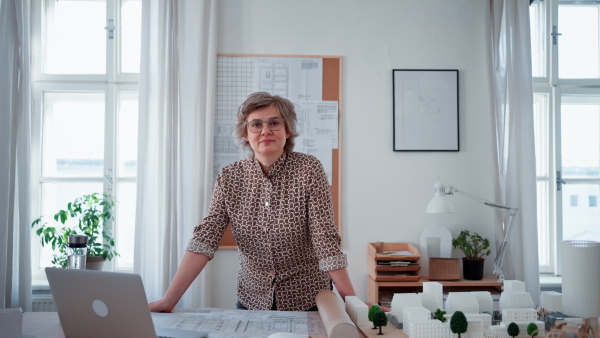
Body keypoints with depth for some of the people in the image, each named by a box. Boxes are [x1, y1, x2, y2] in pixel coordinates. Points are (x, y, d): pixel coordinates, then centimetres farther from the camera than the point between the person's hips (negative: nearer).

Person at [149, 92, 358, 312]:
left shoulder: (309, 170, -14)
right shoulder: (230, 177, -7)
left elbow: (325, 239, -17)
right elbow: (205, 239, -13)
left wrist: (352, 302, -22)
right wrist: (168, 301, -20)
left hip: (308, 301, -2)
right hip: (252, 299, 2)